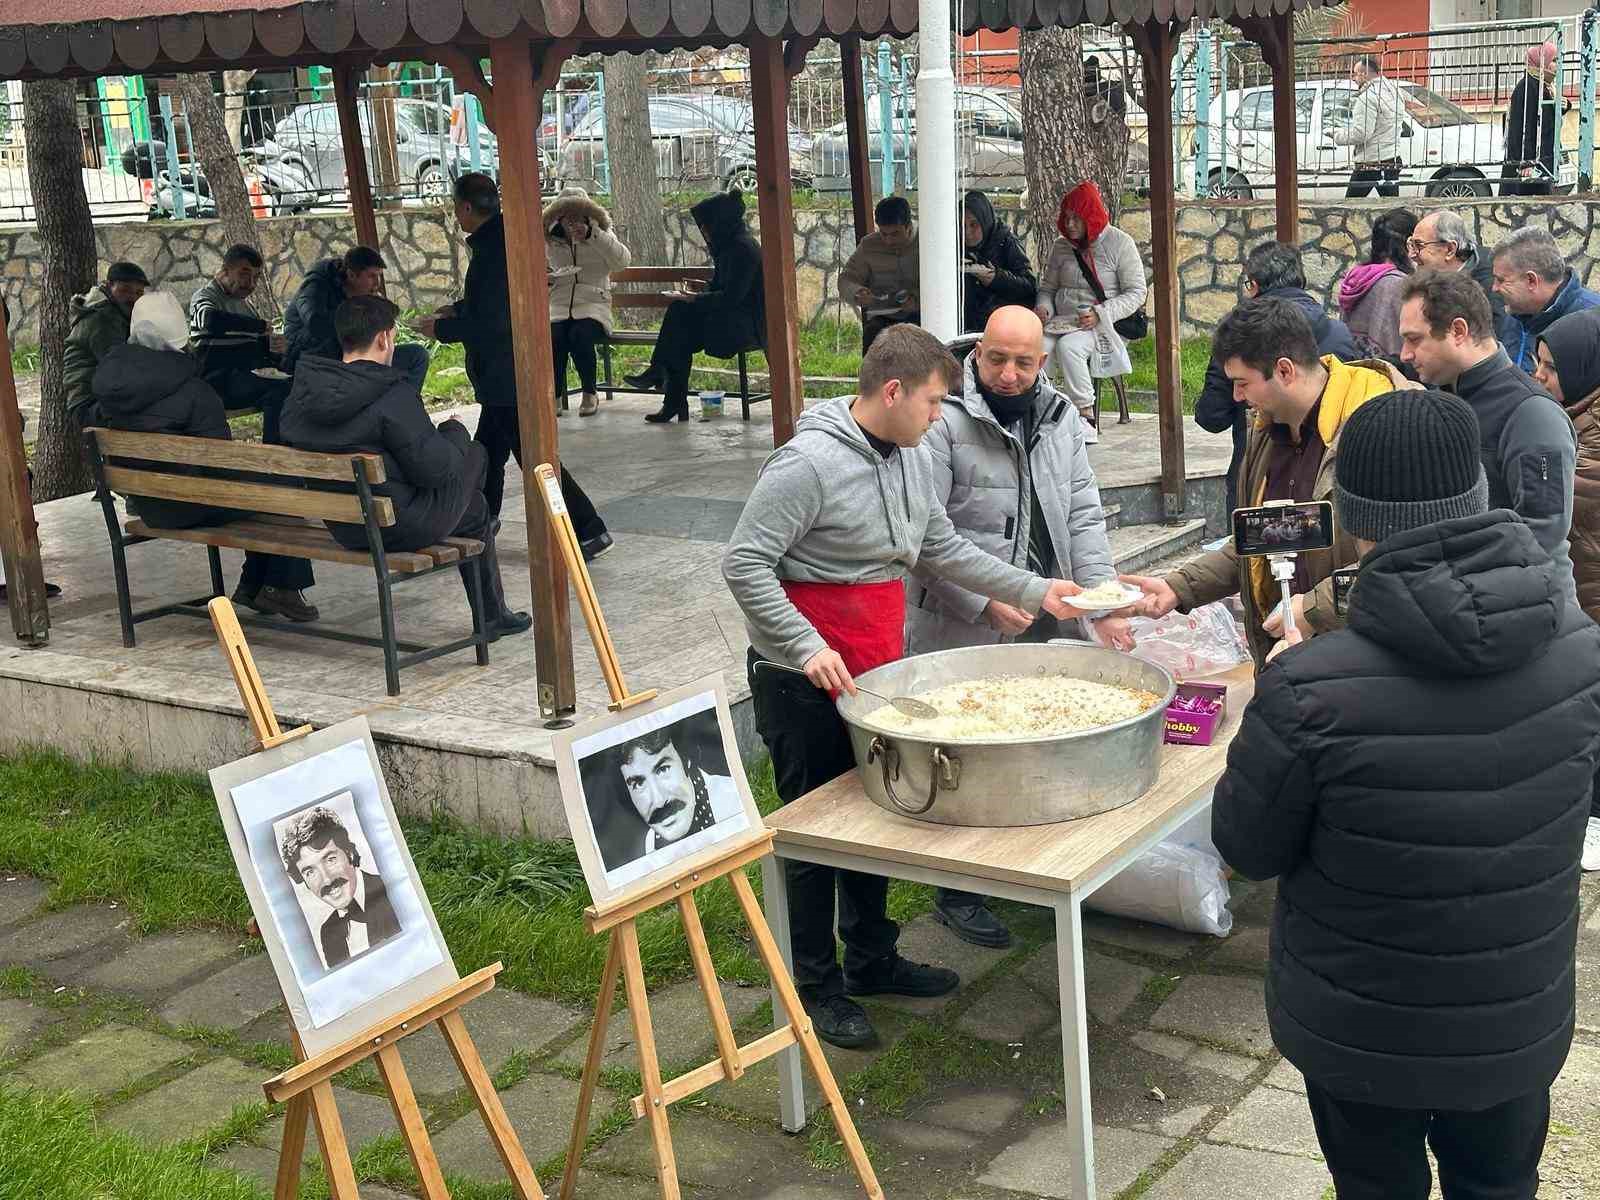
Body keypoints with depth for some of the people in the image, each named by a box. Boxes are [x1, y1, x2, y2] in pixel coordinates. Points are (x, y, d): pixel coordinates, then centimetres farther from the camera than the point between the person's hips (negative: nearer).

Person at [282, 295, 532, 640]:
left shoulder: (303, 391, -2)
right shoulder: (392, 396, -24)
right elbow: (436, 469, -21)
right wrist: (455, 431, 2)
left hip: (340, 527, 8)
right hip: (399, 528, -8)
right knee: (474, 455, 17)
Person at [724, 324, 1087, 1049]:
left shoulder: (912, 460, 6)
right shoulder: (809, 464, -21)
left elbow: (943, 549, 15)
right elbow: (744, 563, -21)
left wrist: (1034, 591, 9)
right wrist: (807, 648, -27)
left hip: (877, 672, 8)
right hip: (805, 682, -8)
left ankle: (872, 959, 34)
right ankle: (817, 985, 17)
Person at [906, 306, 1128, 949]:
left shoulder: (1061, 420, 9)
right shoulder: (944, 425, -12)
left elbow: (1084, 518, 7)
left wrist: (1104, 604, -4)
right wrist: (985, 604, -20)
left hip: (1049, 628, 6)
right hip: (964, 633, -6)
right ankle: (957, 891, 17)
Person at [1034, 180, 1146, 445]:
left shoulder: (1120, 244, 0)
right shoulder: (1061, 246, 16)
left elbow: (1136, 293, -3)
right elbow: (1047, 287, 24)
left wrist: (1100, 314, -17)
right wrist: (1043, 307, -1)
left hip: (1102, 325, -4)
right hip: (1063, 321, 4)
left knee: (1068, 346, -36)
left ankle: (1087, 417, -28)